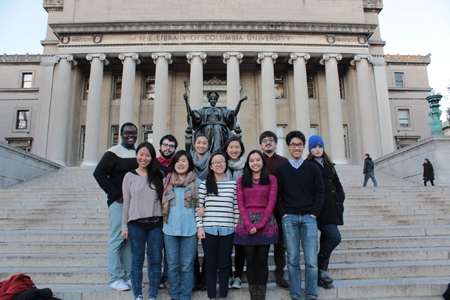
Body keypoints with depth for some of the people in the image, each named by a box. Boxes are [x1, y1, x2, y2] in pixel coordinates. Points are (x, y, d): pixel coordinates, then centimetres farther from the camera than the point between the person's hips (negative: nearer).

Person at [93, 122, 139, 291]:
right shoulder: (113, 153, -5)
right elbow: (99, 173, -11)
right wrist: (116, 194, -14)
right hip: (119, 202, -6)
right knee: (118, 238, -1)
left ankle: (128, 276, 21)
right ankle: (116, 278, 11)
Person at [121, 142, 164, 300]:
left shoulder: (159, 175, 6)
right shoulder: (130, 176, 5)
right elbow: (126, 202, 6)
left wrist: (164, 221, 3)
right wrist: (124, 226, 3)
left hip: (156, 224, 1)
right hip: (136, 224, 0)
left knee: (155, 260, 6)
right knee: (137, 260, 7)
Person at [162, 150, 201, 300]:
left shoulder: (197, 182, 2)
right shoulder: (166, 181, 7)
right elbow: (161, 203, 17)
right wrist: (161, 220, 8)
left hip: (190, 229, -1)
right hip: (170, 229, 2)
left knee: (187, 266, 5)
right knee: (173, 265, 9)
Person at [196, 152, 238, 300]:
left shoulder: (233, 184, 5)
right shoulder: (204, 184, 4)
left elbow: (236, 208, 6)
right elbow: (199, 207, 4)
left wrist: (237, 228, 4)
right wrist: (199, 227, -1)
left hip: (227, 231, 0)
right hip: (208, 231, 0)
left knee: (224, 265, 7)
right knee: (211, 265, 8)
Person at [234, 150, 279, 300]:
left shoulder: (271, 179, 6)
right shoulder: (242, 180, 10)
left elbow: (271, 203, -1)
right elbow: (241, 204, 3)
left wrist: (260, 224, -10)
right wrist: (249, 225, -10)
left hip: (265, 223, -1)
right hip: (246, 222, 1)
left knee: (262, 261, 2)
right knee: (250, 261, 4)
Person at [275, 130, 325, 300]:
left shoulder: (312, 168, 9)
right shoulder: (280, 169, 7)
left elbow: (320, 192, 7)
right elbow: (276, 194, 6)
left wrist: (314, 213, -2)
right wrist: (283, 214, -4)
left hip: (309, 218, 1)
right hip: (289, 219, 0)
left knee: (311, 261, 1)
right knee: (293, 260, 6)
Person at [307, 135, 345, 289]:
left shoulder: (329, 165, 18)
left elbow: (337, 183, 24)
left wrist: (340, 195, 9)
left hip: (332, 208, 7)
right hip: (319, 209, -7)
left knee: (326, 240, 10)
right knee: (335, 237, -16)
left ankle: (321, 274, 19)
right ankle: (320, 267, 3)